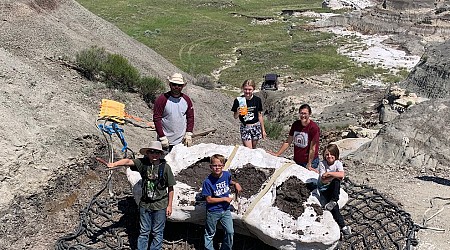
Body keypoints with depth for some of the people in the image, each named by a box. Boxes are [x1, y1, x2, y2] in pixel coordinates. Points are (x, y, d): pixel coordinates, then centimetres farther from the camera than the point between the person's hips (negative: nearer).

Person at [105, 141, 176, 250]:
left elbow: (170, 188, -5)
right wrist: (114, 164, -39)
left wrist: (169, 205, -3)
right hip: (144, 204, 2)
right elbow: (128, 161, -21)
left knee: (157, 233, 10)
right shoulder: (143, 163, -6)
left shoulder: (165, 167, -11)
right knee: (144, 231, 14)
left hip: (160, 205, -2)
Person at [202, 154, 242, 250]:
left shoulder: (227, 174, -7)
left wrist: (236, 184, -1)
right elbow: (209, 199, -18)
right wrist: (224, 199, -15)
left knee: (230, 232, 3)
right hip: (213, 212, -4)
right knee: (210, 234, 13)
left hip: (225, 210, 4)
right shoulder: (208, 182, -22)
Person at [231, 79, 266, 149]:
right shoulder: (238, 100, -9)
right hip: (245, 127, -2)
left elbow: (260, 116, 6)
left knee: (254, 148, 11)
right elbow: (235, 117, -2)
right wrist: (238, 113, -25)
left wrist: (263, 130, 9)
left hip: (256, 127, 2)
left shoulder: (257, 100, -3)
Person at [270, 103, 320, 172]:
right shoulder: (295, 124, 1)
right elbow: (288, 142, 7)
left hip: (309, 161, -5)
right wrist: (277, 154, 4)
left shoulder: (314, 128, -17)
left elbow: (312, 148, -17)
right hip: (296, 161, 5)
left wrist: (309, 165, -16)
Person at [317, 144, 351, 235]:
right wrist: (335, 175, -26)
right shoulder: (322, 164, -14)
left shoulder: (338, 163, -11)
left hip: (333, 187, 2)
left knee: (336, 181, -33)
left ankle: (333, 201, -24)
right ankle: (342, 225, -18)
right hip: (323, 188, -1)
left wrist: (329, 173, -28)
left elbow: (342, 175, -31)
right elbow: (323, 180, -21)